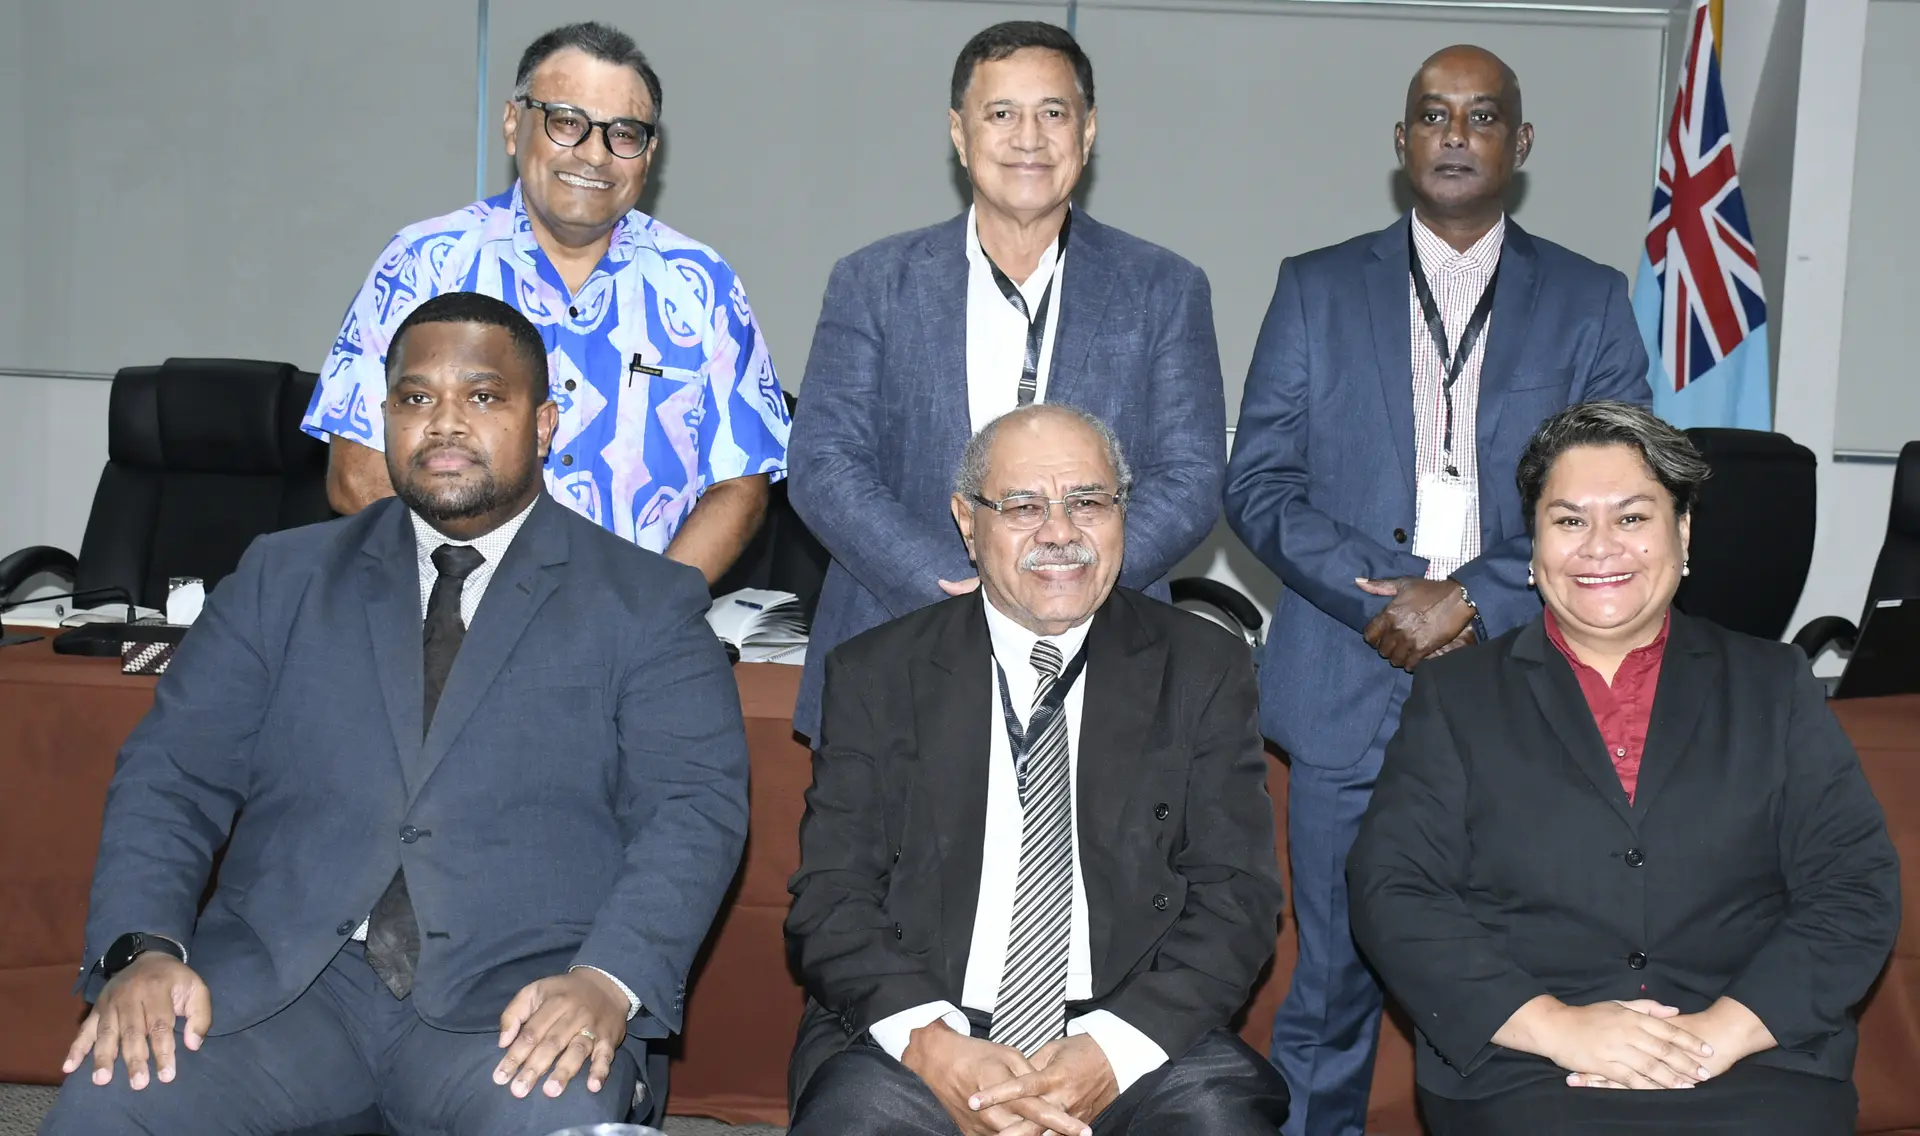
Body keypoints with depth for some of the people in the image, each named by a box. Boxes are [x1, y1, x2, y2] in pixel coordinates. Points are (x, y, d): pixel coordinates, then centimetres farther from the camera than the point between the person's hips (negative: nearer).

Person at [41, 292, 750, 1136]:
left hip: (514, 998, -2)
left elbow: (695, 807, -3)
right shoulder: (282, 577, 16)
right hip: (276, 976, 2)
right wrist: (145, 949, -10)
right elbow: (171, 772, 9)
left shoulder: (646, 603, 7)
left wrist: (607, 982, -21)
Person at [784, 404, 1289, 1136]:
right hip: (915, 1040, 0)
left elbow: (1235, 896, 3)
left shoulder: (1204, 670, 8)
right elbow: (832, 895, 3)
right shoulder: (876, 675, 8)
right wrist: (928, 1044, -15)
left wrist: (1114, 1049, -13)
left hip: (1136, 1036, 1)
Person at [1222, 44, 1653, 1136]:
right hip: (1350, 693, 0)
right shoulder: (1317, 288, 10)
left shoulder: (1589, 302, 9)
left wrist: (1472, 602, -11)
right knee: (1334, 974, 5)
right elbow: (1259, 484, 3)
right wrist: (1384, 596, -10)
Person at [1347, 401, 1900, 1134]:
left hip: (1756, 1065, 1)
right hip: (1524, 1072, -1)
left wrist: (1723, 1031, -9)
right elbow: (1391, 889, 2)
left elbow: (1857, 888, 7)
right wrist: (1556, 1025, -11)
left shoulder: (1775, 687, 15)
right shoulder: (1455, 696, 11)